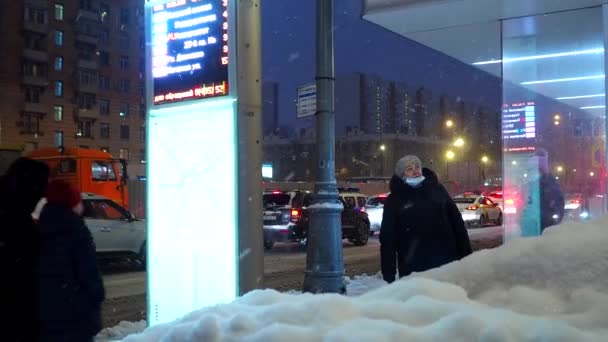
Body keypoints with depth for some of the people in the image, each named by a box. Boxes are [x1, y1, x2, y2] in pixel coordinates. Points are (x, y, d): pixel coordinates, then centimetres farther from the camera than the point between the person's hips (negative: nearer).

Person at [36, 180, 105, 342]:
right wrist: (97, 296, -4)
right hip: (76, 308, -7)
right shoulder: (76, 230, -13)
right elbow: (89, 270, -15)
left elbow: (38, 270, 14)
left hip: (44, 305, 7)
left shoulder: (40, 229, 9)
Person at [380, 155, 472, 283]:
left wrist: (466, 255, 6)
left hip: (447, 262, 2)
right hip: (414, 270, -2)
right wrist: (388, 275, -5)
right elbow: (387, 239, 0)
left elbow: (457, 223, 11)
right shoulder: (394, 200, 1)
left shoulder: (437, 189, 8)